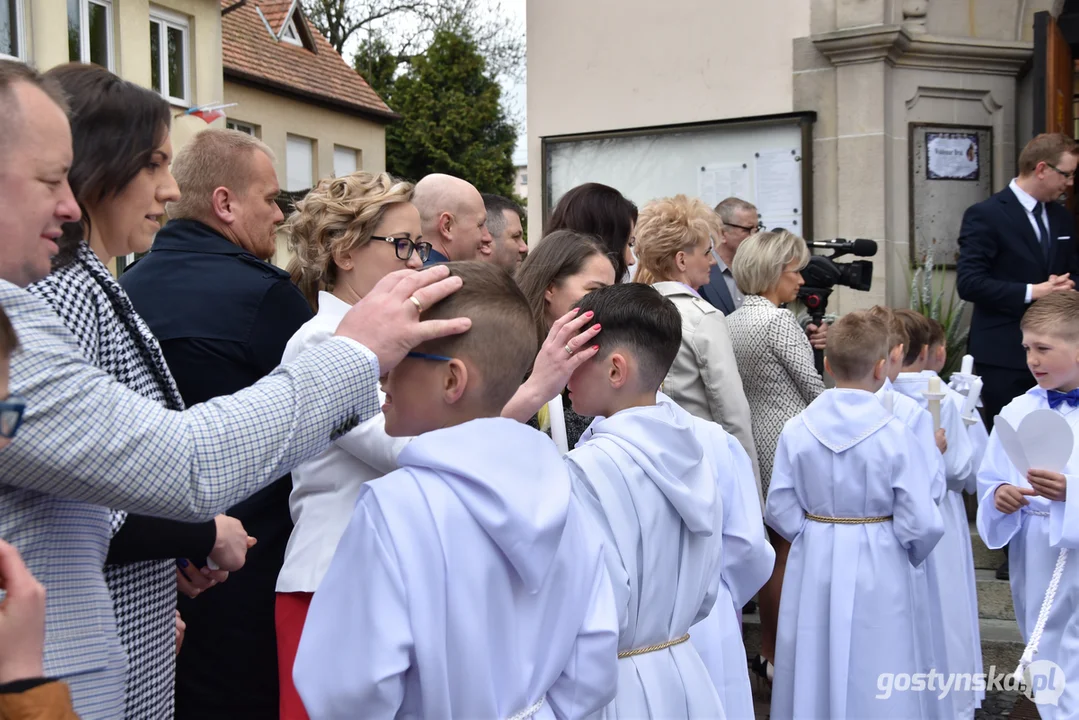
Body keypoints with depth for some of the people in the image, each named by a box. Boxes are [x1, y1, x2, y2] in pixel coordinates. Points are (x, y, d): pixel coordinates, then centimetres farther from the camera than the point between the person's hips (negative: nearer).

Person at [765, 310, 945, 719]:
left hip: (813, 563, 3)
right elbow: (920, 522, -13)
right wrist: (912, 552, 8)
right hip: (878, 566, -2)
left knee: (814, 675, 16)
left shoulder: (796, 431, -8)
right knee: (877, 683, 12)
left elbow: (779, 511, -4)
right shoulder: (895, 435, -15)